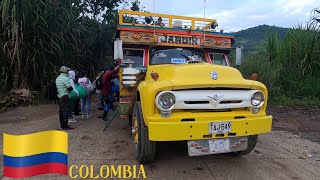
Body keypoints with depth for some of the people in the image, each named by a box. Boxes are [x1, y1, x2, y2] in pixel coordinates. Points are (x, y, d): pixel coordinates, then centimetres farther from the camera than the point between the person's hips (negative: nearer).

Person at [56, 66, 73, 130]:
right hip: (66, 97, -9)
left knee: (61, 111, 12)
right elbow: (70, 88, -16)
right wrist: (71, 88, 3)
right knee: (66, 111, -5)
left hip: (59, 97, 9)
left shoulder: (57, 78, 13)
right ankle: (65, 126, -3)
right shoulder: (65, 78, -16)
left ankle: (62, 125, 20)